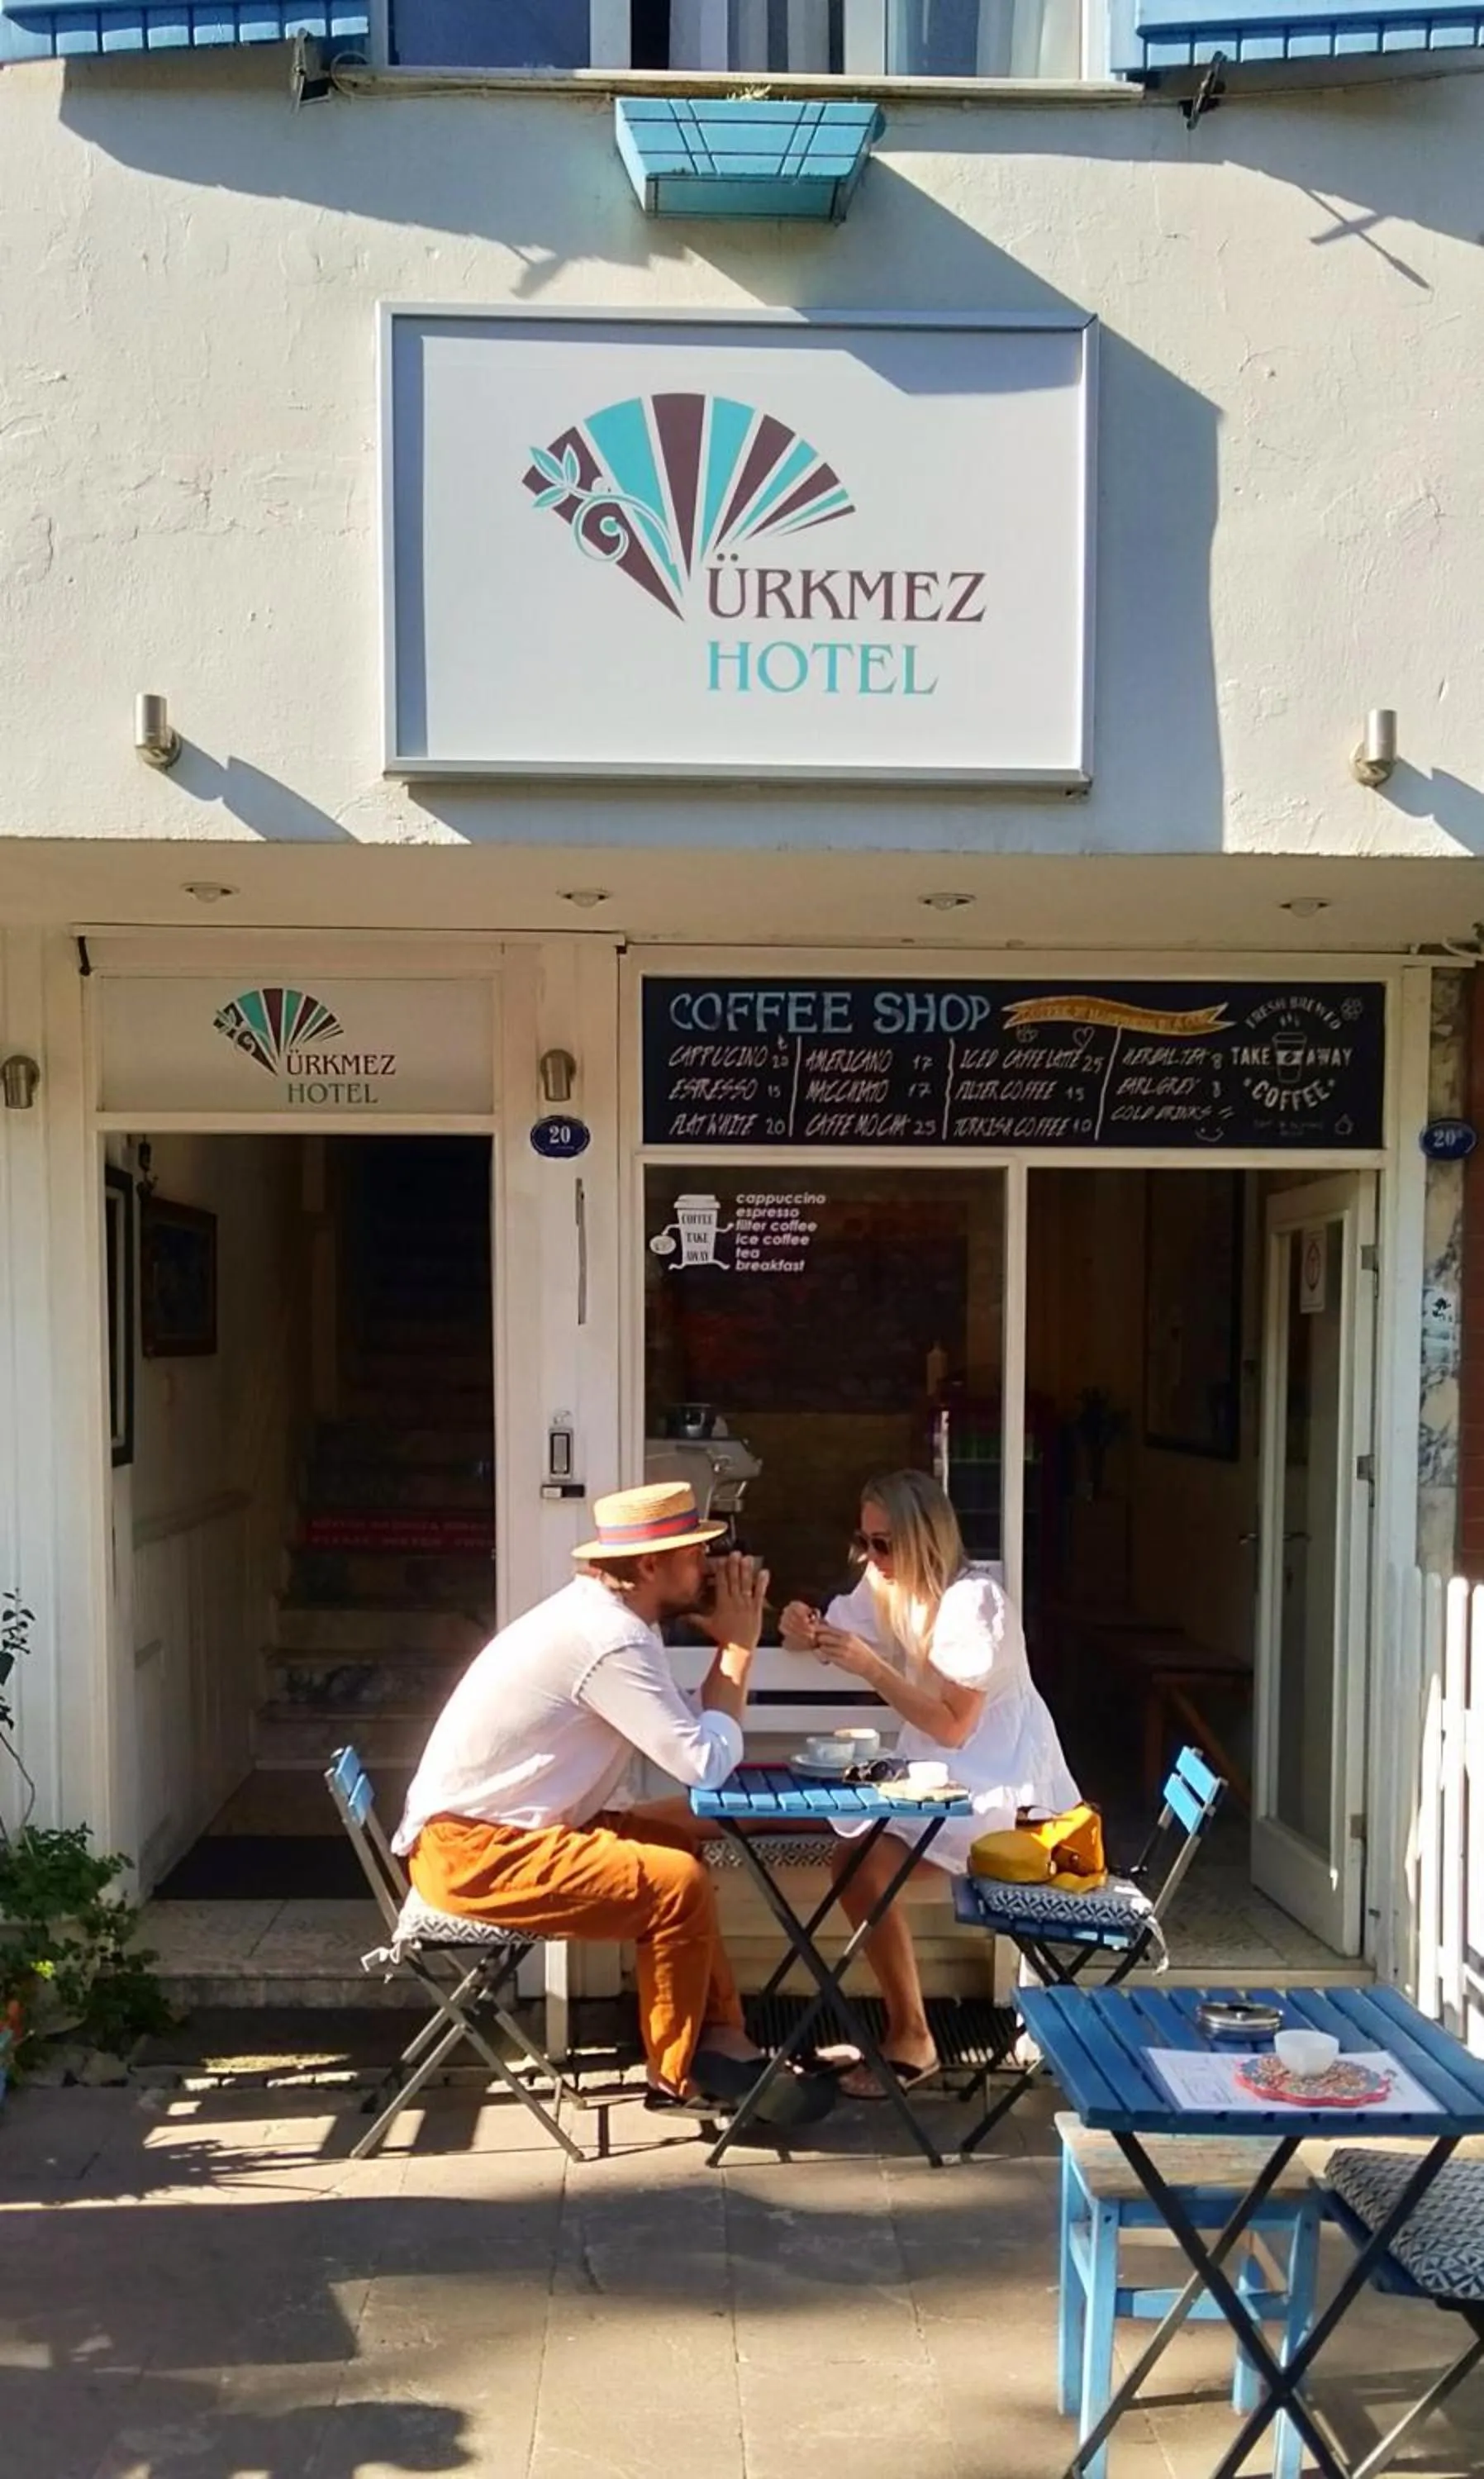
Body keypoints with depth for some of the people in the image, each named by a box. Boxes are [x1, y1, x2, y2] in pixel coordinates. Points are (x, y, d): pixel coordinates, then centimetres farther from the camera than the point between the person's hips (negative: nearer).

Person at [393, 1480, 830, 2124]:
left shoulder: (602, 1610, 9)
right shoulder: (610, 1639, -23)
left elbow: (689, 1735, 11)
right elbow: (706, 1763, -21)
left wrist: (730, 1641, 1)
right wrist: (739, 1646, -12)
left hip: (477, 1829, 11)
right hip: (473, 1852, -11)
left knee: (678, 1848, 12)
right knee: (677, 1884, -15)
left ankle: (720, 2039, 14)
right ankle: (678, 2073, 5)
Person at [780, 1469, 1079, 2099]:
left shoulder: (975, 1602, -22)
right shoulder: (887, 1585, 2)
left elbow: (954, 1727, -22)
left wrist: (873, 1669, -29)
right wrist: (801, 1628, -20)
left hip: (998, 1779, -8)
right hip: (938, 1767, 9)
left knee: (861, 1865, -23)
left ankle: (911, 2039, -9)